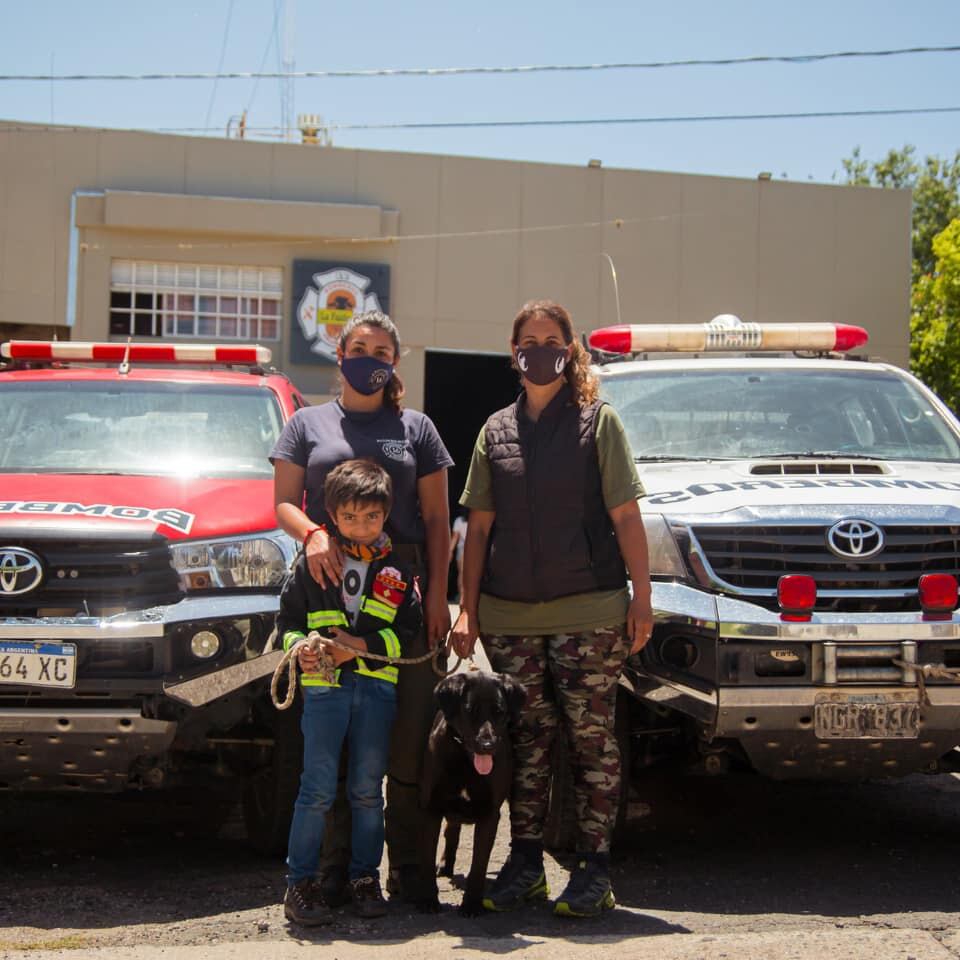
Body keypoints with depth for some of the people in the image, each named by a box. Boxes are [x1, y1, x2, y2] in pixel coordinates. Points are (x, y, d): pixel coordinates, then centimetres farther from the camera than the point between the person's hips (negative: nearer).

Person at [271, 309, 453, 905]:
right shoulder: (309, 424, 15)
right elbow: (283, 503, 9)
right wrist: (312, 533, -13)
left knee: (408, 734, -3)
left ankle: (408, 868, 2)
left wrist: (438, 595, 0)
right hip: (330, 588, 0)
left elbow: (437, 520, 11)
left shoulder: (416, 429, 15)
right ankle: (336, 867, 2)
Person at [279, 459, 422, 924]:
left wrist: (362, 646, -8)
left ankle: (365, 877, 17)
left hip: (377, 685, 2)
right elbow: (287, 618, 8)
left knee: (368, 788, 7)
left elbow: (410, 628, 4)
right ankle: (300, 881, 3)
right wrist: (300, 648, -12)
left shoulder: (397, 569, 8)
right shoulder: (312, 563, 5)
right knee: (318, 787, -4)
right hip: (324, 685, -2)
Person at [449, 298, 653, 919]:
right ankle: (525, 863, 16)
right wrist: (467, 608, 7)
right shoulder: (496, 431, 12)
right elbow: (480, 526, 13)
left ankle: (594, 868, 6)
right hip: (509, 615, 3)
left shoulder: (598, 421, 3)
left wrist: (642, 599, -6)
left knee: (591, 737, -1)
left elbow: (626, 519, -1)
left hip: (588, 611, -3)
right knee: (526, 739, 7)